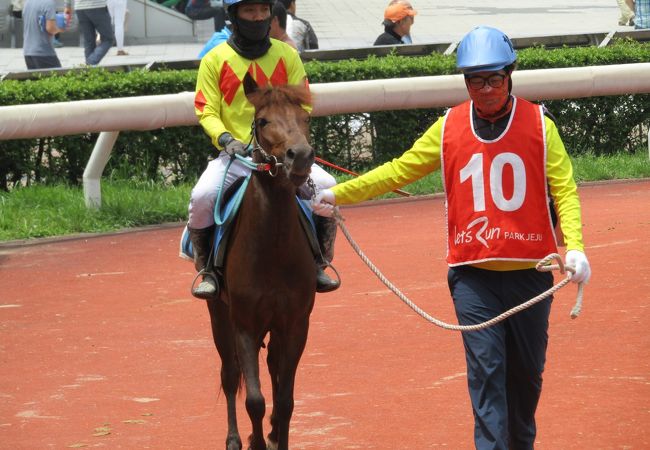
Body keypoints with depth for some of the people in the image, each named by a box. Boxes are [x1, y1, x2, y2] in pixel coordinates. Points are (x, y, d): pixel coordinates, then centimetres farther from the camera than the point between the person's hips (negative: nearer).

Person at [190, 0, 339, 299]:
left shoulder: (287, 55, 6)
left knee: (326, 186, -20)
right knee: (202, 196, -28)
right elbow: (207, 112, -2)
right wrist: (226, 139, -21)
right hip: (234, 155, -2)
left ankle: (318, 266, -2)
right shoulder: (214, 60, 0)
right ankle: (207, 271, -6)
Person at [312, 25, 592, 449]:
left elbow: (565, 190, -4)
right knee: (485, 369, -9)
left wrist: (575, 247, -19)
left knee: (527, 371, 11)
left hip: (530, 272, 0)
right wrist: (338, 194, 8)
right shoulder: (448, 128, 3)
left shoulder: (539, 125, -1)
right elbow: (399, 170, 11)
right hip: (473, 273, 0)